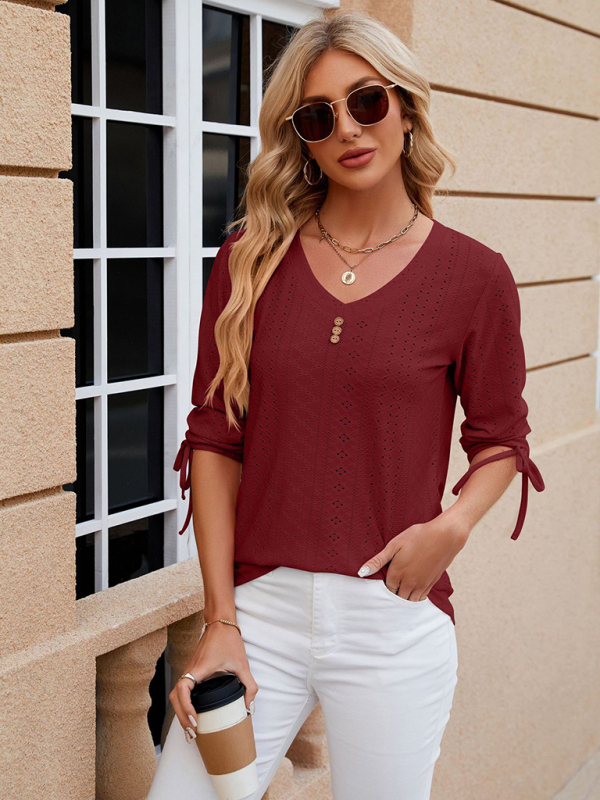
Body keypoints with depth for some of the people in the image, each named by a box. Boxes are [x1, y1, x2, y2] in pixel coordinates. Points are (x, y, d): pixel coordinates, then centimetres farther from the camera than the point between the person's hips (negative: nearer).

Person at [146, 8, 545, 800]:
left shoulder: (474, 274, -2)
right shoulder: (252, 260, 2)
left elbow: (500, 439, 7)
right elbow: (215, 438, 1)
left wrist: (453, 525, -13)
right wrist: (221, 622, -3)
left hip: (395, 621, -1)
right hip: (260, 606, 1)